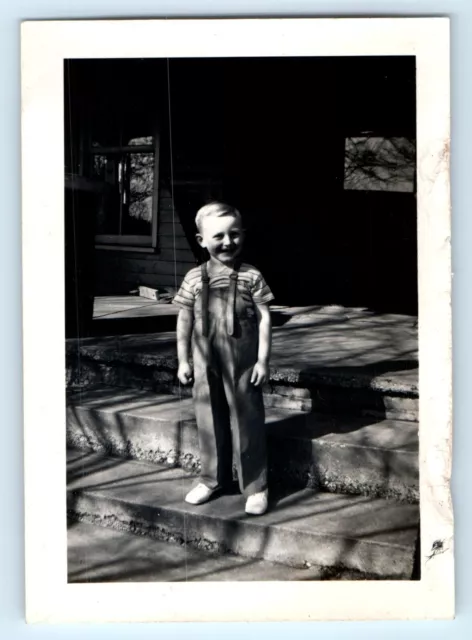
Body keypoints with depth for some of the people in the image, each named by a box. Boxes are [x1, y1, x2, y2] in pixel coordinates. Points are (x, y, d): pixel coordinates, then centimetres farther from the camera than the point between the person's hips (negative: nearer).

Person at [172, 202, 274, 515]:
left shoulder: (252, 277, -5)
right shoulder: (195, 279, 1)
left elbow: (264, 319, -4)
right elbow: (184, 321, 7)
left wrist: (263, 360, -7)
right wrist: (183, 360, 6)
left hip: (242, 362, -2)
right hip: (206, 363, 3)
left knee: (247, 421, 3)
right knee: (210, 420, 12)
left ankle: (256, 485, 13)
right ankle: (213, 478, 29)